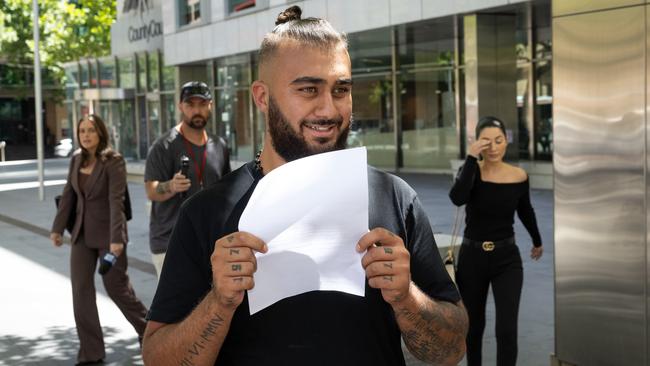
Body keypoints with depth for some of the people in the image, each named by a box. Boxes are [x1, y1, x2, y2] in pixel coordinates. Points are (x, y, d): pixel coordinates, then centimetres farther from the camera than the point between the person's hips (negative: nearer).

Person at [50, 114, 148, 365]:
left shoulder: (114, 161, -14)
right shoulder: (76, 159, 5)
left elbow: (116, 201, -22)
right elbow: (68, 196, 11)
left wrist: (116, 238, -28)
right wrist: (58, 228, 9)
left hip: (108, 234, -6)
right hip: (83, 234, 6)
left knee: (116, 288, 4)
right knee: (81, 290, 2)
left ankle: (146, 329, 29)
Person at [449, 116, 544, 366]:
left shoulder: (519, 177, -5)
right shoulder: (472, 171, -10)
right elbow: (457, 198, -32)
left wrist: (537, 241, 29)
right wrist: (471, 158, -29)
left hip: (507, 258, 0)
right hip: (472, 257, 0)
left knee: (507, 329, -10)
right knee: (473, 325, 17)